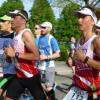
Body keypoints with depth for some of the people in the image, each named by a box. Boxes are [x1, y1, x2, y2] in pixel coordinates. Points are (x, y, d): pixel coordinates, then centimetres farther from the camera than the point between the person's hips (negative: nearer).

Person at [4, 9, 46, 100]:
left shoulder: (26, 33, -16)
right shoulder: (17, 34, 10)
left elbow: (36, 56, -25)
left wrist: (15, 54, -24)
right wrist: (10, 53, 7)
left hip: (31, 76, -8)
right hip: (19, 75, 8)